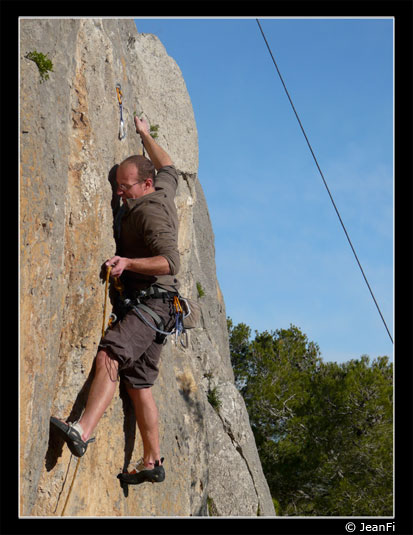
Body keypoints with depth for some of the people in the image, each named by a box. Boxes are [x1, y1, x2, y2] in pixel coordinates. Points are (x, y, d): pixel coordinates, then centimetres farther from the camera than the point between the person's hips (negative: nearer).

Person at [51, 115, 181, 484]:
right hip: (148, 305, 10)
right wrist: (145, 136, 46)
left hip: (152, 303, -10)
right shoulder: (163, 191, 13)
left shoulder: (150, 211, -13)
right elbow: (168, 168, 38)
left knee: (109, 355, -31)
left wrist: (128, 262, -33)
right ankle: (153, 462, 13)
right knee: (138, 382, 9)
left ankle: (82, 432, -48)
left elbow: (170, 262, -25)